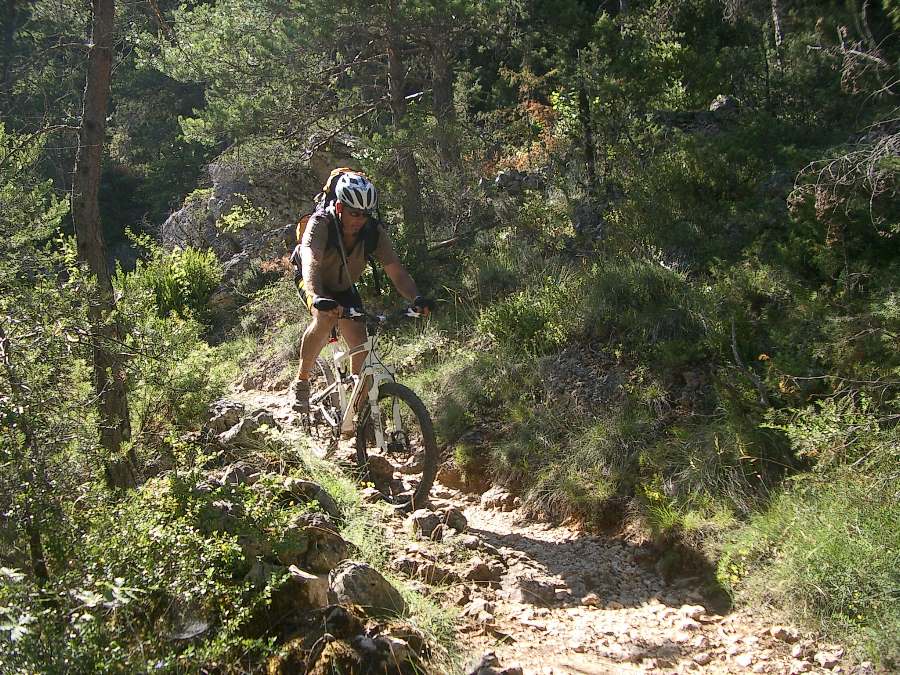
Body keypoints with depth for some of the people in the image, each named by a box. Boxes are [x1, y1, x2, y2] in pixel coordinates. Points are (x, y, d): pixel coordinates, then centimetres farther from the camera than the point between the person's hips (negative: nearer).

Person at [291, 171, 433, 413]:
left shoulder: (374, 231, -22)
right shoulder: (321, 223, -32)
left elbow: (396, 271, -27)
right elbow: (310, 263, -48)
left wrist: (417, 298, -46)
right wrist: (318, 298, -67)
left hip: (345, 289, 4)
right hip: (316, 285, -3)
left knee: (361, 348, -9)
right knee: (325, 319, -35)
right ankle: (301, 382, -17)